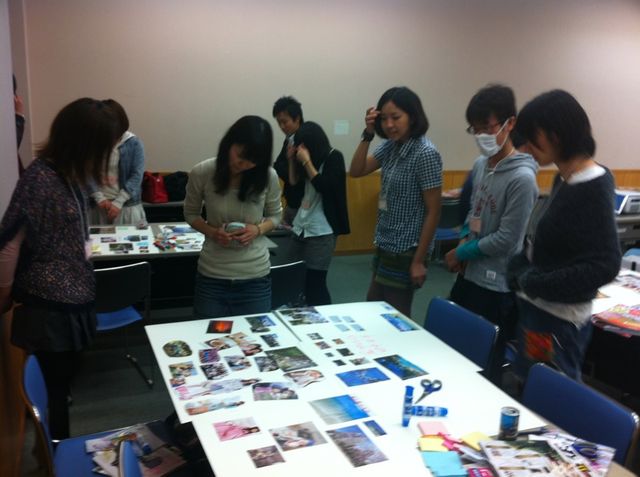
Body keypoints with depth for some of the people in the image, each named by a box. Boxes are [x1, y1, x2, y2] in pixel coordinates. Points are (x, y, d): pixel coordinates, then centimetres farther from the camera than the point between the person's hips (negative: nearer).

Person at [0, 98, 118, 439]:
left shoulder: (69, 173, 5)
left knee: (64, 384, 21)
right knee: (54, 388, 8)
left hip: (73, 301, 8)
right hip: (50, 307, -8)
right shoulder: (40, 178, -20)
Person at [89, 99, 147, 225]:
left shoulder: (134, 143, -3)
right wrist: (99, 198, -13)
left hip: (127, 205, -2)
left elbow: (137, 176, -8)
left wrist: (118, 202, -15)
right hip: (98, 205, 2)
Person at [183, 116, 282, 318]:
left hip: (255, 277, 0)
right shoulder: (202, 173, -11)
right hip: (211, 276, 0)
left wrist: (258, 230, -15)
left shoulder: (269, 176, -10)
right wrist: (212, 232, -14)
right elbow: (191, 214, 5)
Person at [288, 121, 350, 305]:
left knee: (315, 284, -7)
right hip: (301, 227, 6)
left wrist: (307, 162, -11)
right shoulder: (310, 159, 13)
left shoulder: (334, 157, -3)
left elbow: (324, 187, -13)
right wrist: (293, 159, 7)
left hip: (321, 232, -6)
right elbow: (294, 184, 14)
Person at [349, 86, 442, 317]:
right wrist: (368, 134, -8)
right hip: (385, 246, 8)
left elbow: (433, 212, -18)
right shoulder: (390, 146, 3)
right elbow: (356, 171, 4)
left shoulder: (426, 153, -19)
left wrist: (419, 260, -17)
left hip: (406, 251, -7)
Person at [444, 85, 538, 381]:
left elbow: (505, 240, -20)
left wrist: (460, 253, -9)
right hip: (468, 276, 8)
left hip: (496, 289, -8)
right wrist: (464, 241, 0)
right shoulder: (480, 165, 5)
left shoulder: (522, 178, -20)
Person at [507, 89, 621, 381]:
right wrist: (519, 272, -1)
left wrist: (536, 284, -18)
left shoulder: (592, 189, -18)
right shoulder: (565, 179, 7)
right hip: (538, 310, 8)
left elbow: (605, 265, -22)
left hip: (557, 321, -8)